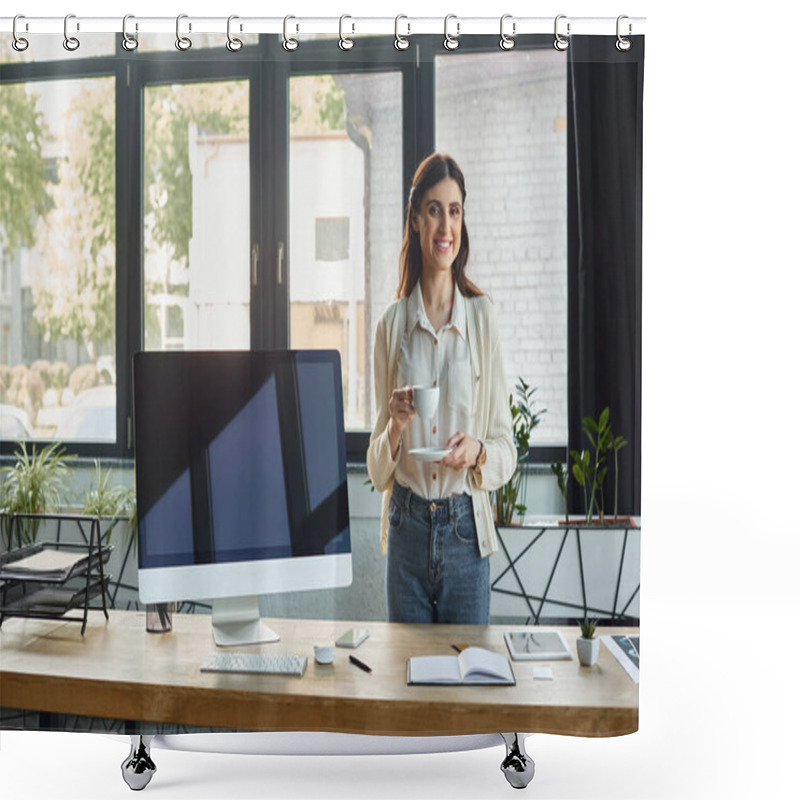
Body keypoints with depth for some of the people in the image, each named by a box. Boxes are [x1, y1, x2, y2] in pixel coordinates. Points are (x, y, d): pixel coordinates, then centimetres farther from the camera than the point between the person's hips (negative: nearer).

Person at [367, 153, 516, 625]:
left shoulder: (482, 317, -2)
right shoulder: (391, 324, 2)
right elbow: (378, 469, 6)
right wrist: (395, 427, -14)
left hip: (466, 530, -1)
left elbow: (506, 448, 2)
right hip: (407, 528, 1)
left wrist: (478, 451, -18)